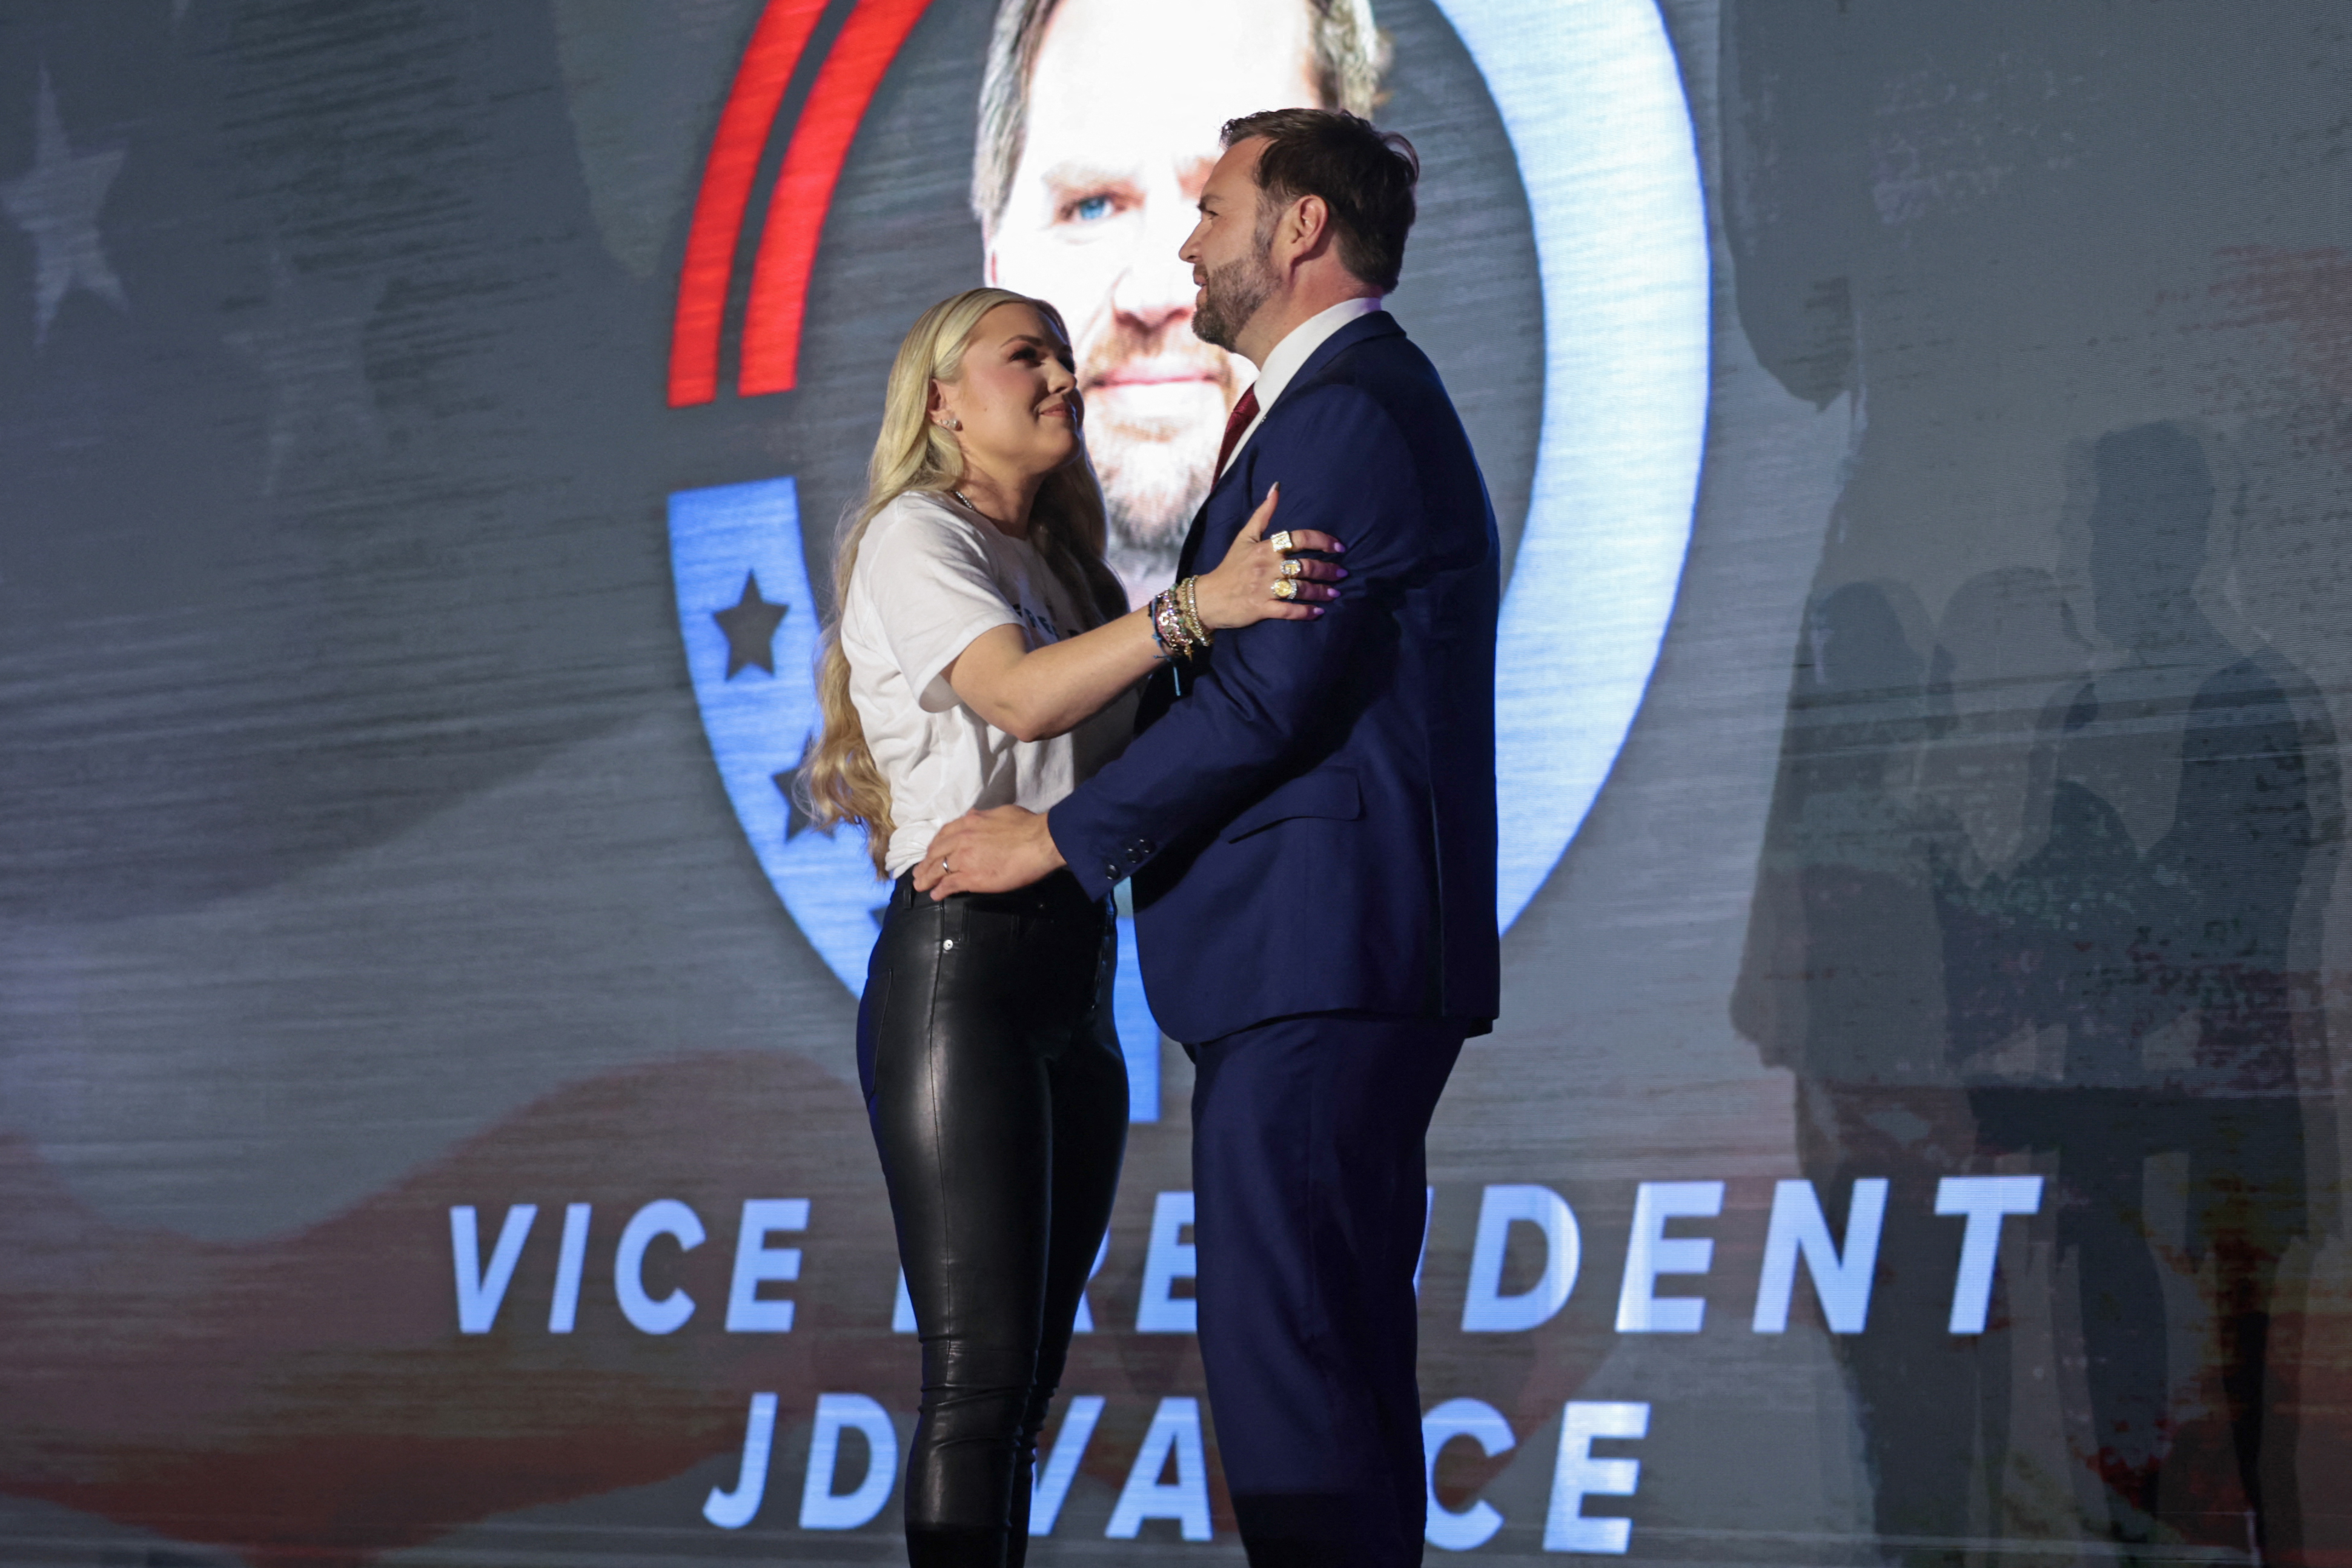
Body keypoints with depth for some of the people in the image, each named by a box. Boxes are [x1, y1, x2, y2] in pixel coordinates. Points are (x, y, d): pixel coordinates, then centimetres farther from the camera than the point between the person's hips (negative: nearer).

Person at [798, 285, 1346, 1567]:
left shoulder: (1055, 565, 24)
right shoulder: (914, 537, -2)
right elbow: (1022, 696, -21)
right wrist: (1193, 606, -36)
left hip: (1075, 984, 8)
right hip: (961, 967, -8)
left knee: (1024, 1379, 6)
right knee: (980, 1374, -14)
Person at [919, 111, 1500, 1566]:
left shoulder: (1352, 412, -12)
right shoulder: (1351, 405, 23)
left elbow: (1268, 695, -18)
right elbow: (1225, 672, 25)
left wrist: (1061, 836, -9)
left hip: (1323, 957, -11)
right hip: (1335, 963, 11)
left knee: (1285, 1361, -11)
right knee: (1335, 1359, 13)